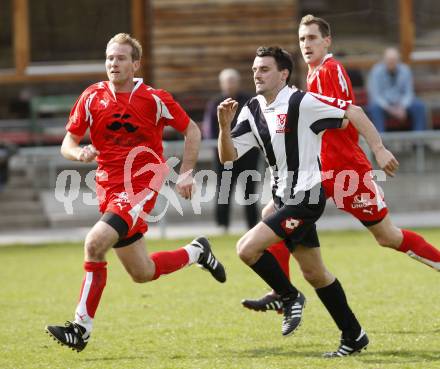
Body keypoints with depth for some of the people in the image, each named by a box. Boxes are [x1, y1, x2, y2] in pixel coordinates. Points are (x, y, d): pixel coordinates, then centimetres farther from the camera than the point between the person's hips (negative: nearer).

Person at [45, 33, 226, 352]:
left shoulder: (154, 99, -5)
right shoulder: (92, 97, 2)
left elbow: (192, 131, 7)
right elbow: (68, 143, 6)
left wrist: (187, 173, -1)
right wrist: (79, 153, -16)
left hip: (142, 186, -5)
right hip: (110, 190, 5)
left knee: (95, 242, -26)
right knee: (142, 273, 10)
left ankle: (82, 327, -17)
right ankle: (196, 252, 39)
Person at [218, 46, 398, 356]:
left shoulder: (302, 103, -16)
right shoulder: (253, 111, 6)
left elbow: (353, 112, -14)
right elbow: (228, 156, 5)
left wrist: (379, 149, -19)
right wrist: (225, 126, -13)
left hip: (305, 197, -8)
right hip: (284, 198, 8)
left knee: (248, 248, -18)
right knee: (314, 273, 13)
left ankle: (289, 296, 4)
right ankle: (354, 336, 23)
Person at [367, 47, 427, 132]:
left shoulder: (405, 70, -6)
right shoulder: (376, 71, -14)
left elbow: (408, 94, -5)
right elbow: (375, 96, -18)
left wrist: (402, 107, -26)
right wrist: (389, 109, -31)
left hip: (401, 103, 2)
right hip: (382, 103, -2)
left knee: (419, 106, -24)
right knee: (375, 108, -37)